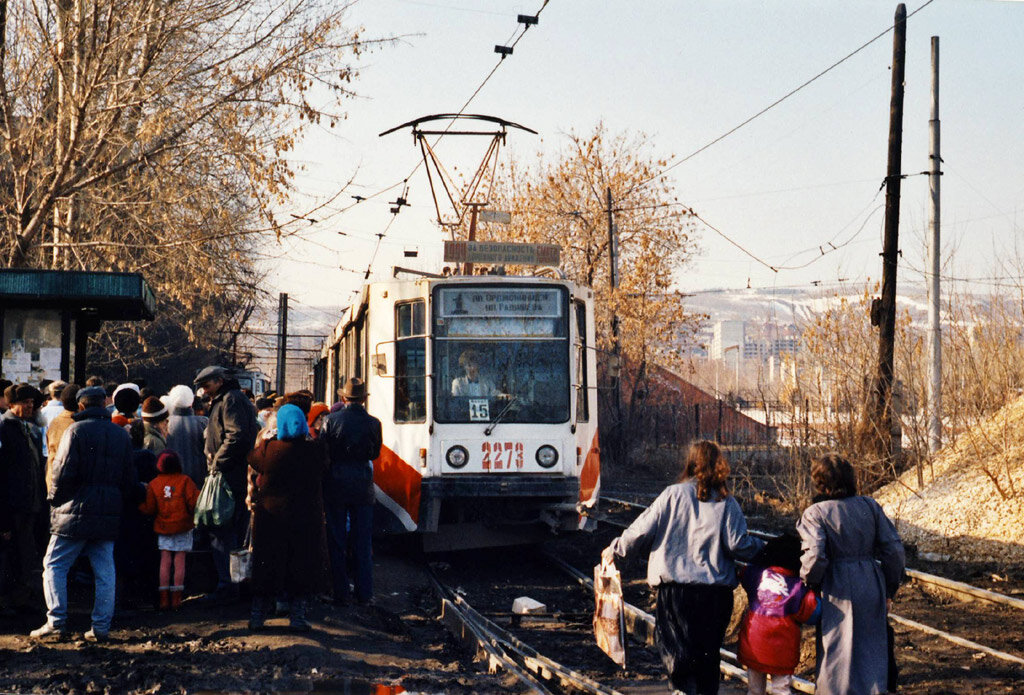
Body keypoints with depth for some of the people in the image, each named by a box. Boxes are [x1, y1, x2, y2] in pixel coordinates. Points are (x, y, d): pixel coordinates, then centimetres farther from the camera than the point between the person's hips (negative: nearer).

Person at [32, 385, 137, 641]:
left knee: (54, 565, 4)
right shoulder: (121, 435, 10)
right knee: (105, 571, 7)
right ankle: (101, 627, 6)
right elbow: (130, 480, 12)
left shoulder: (76, 431, -7)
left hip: (75, 513, -5)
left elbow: (64, 471, -14)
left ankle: (56, 622, -2)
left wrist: (55, 498, 1)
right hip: (108, 515, 5)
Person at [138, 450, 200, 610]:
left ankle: (164, 598, 2)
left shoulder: (153, 484, 1)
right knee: (179, 561, 2)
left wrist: (139, 503, 18)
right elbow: (194, 502, -10)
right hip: (182, 525, -2)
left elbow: (149, 509, 0)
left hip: (162, 526, 2)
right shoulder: (184, 480, -5)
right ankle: (177, 598, 1)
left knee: (165, 561, 4)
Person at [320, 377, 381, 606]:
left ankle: (340, 593, 9)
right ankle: (364, 594, 9)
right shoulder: (373, 423, -4)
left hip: (335, 485, -1)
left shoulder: (332, 420, -7)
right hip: (363, 485, 1)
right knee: (363, 543, 8)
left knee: (336, 542, 7)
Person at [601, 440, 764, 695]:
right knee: (708, 651, 14)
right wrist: (765, 549, 15)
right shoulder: (727, 502, 0)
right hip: (716, 592, 2)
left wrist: (615, 550, 14)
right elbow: (738, 544, -5)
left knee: (676, 648, 1)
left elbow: (642, 530, -1)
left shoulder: (672, 495, -2)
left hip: (675, 588, -2)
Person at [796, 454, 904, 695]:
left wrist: (808, 581, -3)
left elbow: (814, 556, -22)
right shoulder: (869, 506, 4)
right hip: (871, 587, 4)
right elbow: (894, 550, 3)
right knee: (872, 653, 15)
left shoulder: (815, 513, -9)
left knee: (837, 657, 7)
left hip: (839, 593, -4)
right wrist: (889, 589, 12)